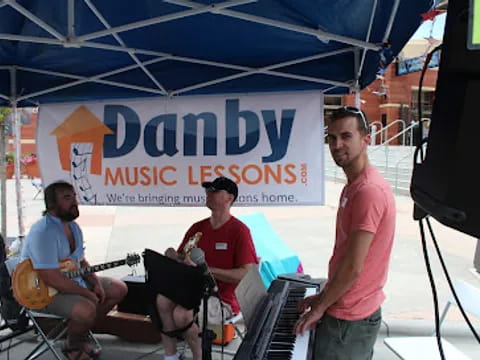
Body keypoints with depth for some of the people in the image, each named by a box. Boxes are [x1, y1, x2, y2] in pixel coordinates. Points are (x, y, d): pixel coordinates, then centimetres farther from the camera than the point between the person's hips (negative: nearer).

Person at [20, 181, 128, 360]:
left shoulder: (73, 226, 6)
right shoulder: (43, 231, -25)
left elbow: (81, 262, 15)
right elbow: (51, 278, -31)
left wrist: (96, 283, -3)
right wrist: (87, 294, -22)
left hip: (73, 280, 10)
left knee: (119, 289, 7)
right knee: (87, 309, -34)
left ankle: (80, 333, 15)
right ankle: (71, 345, 0)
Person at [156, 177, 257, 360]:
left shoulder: (239, 231, -8)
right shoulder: (197, 228, 12)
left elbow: (246, 274, -15)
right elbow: (180, 259, 16)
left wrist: (206, 269, -20)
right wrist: (173, 257, -9)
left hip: (223, 300, -6)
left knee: (182, 313, -30)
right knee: (163, 299, -23)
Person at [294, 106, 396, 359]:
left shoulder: (369, 191, -23)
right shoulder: (353, 186, 11)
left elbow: (353, 267, -23)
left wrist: (319, 307, -12)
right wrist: (323, 296, 13)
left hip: (349, 320, -9)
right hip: (351, 312, 9)